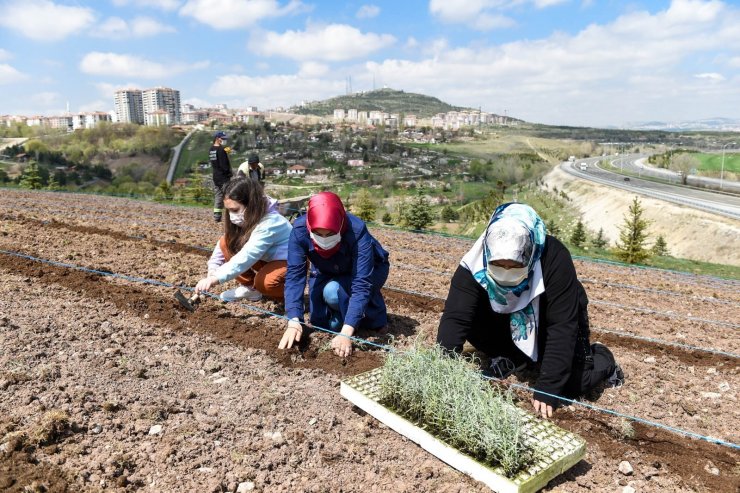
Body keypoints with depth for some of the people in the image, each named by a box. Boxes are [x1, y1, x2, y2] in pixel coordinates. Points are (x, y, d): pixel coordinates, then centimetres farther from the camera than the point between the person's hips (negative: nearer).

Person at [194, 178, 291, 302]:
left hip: (288, 263, -8)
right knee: (226, 242, -10)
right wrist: (213, 269, -20)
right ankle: (249, 287, 1)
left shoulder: (270, 224, -34)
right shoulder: (245, 218, -9)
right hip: (265, 259, 8)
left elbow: (247, 256, -44)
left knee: (265, 282, -39)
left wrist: (216, 278, -50)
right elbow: (222, 245, -5)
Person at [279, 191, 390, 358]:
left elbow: (361, 283, -42)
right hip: (327, 272, 4)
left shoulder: (357, 232, -39)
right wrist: (294, 322, -43)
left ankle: (372, 314, -5)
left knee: (333, 291, -32)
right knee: (318, 321, -8)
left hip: (369, 270, -3)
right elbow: (294, 275, -31)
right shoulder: (299, 230, -31)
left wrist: (346, 332, -50)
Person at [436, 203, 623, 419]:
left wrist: (546, 389, -36)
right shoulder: (474, 264, -32)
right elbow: (454, 318, -35)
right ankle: (512, 358, 1)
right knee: (469, 316, -26)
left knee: (572, 384, -20)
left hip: (550, 320, -2)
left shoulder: (554, 258, -37)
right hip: (507, 317, 2)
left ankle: (601, 358, 15)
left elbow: (562, 327, -34)